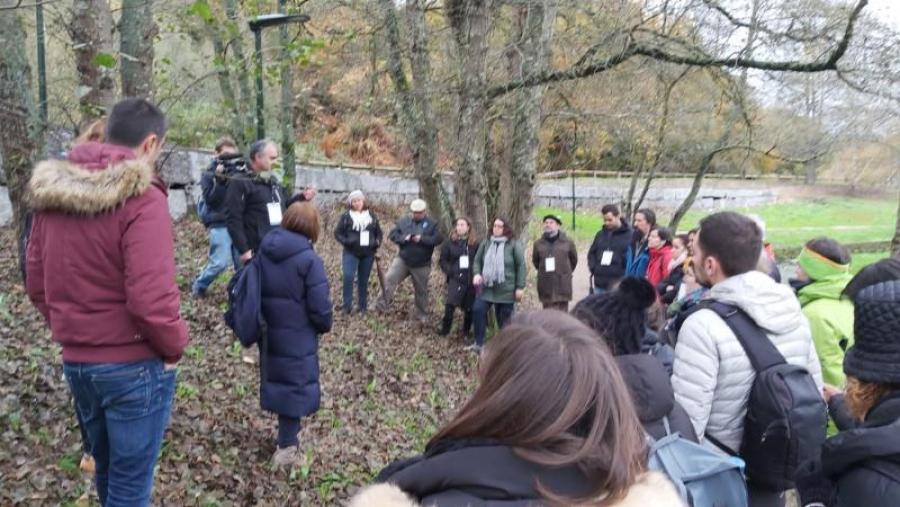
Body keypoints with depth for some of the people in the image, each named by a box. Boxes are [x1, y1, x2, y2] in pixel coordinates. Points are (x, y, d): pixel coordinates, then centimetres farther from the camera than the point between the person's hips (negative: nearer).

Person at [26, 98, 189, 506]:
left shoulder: (52, 193, 4)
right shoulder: (140, 198, -19)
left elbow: (36, 284, 10)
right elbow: (149, 299, -25)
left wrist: (70, 331, 18)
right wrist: (173, 347, -8)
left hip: (75, 362, 7)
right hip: (134, 366, -7)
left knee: (105, 471, 25)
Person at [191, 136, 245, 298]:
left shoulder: (238, 171, 10)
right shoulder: (209, 175, 1)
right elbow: (210, 199, -10)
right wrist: (220, 180, -20)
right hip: (219, 224, -4)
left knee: (243, 261, -1)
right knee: (220, 262, -8)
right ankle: (198, 286, 14)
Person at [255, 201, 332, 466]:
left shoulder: (264, 250, -1)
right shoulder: (309, 259, -20)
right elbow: (319, 306, -18)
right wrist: (325, 326, 2)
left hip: (268, 331, 6)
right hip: (297, 335, -6)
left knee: (277, 379, 19)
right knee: (295, 385, 7)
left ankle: (286, 435, 34)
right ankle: (287, 447, 16)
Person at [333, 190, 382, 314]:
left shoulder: (371, 215, 6)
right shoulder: (346, 216, -3)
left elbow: (378, 232, 14)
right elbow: (337, 233, -1)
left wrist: (377, 242, -6)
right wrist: (345, 241, -19)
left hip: (368, 254, 3)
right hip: (351, 253, -3)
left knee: (363, 281, 10)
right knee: (348, 277, -20)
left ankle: (363, 307, 21)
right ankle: (347, 305, -9)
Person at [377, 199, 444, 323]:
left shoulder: (432, 224, -4)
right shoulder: (403, 221, 2)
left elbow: (438, 239, -15)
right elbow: (392, 234, -1)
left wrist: (422, 239, -24)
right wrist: (404, 238, -19)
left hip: (421, 264, -1)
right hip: (402, 259, 1)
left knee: (421, 290, 11)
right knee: (389, 279, -18)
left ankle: (422, 314, 26)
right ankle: (383, 303, -7)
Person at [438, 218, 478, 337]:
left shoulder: (475, 243, 1)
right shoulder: (450, 243, 2)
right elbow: (443, 260, 6)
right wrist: (450, 271, -7)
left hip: (471, 280, 1)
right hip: (455, 279, -1)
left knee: (469, 307, 8)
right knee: (450, 305, -15)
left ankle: (466, 330, 26)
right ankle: (445, 329, -1)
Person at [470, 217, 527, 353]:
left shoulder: (514, 244, -5)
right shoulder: (486, 243, 6)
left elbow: (521, 265, -6)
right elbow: (477, 260, 12)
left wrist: (520, 287, -10)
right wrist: (477, 273, -9)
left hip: (506, 289, -3)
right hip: (487, 287, 3)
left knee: (504, 319, 5)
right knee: (478, 309, -14)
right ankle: (479, 343, -3)